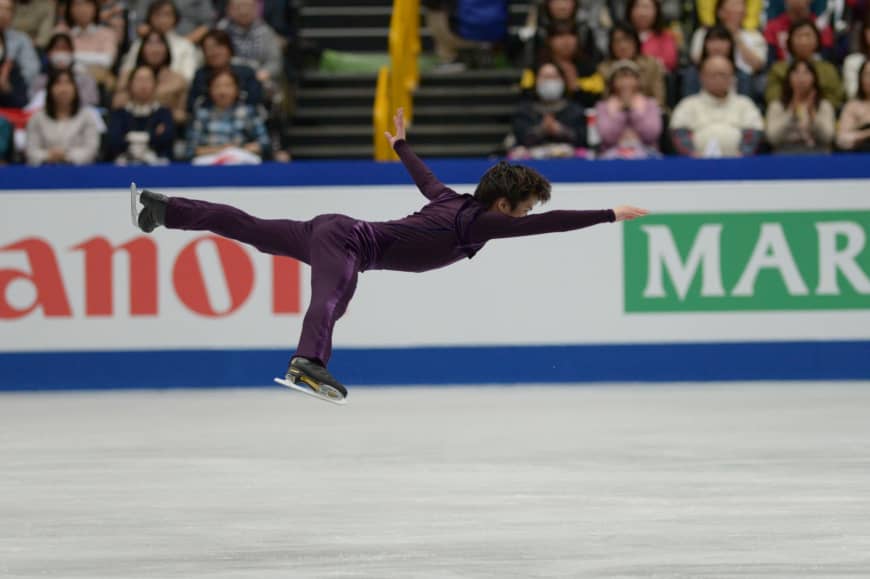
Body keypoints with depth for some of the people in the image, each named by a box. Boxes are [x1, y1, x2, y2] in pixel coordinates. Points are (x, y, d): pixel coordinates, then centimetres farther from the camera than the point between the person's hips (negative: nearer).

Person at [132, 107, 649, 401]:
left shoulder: (456, 202, 12)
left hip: (333, 230, 10)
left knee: (251, 228, 18)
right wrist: (609, 215, -17)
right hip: (347, 242, -10)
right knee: (333, 297, -36)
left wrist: (401, 144, 53)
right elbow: (548, 224, -21)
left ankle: (161, 208, 26)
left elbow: (424, 177, 32)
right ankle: (310, 363, -64)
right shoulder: (478, 222, -13)